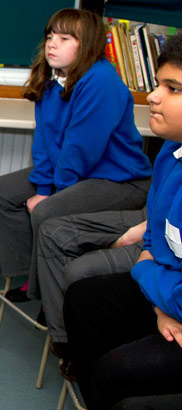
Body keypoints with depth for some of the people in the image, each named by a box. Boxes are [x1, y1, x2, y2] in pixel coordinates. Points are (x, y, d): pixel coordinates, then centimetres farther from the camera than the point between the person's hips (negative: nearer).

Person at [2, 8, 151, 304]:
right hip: (65, 171, 10)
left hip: (120, 180, -10)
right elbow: (44, 138, 5)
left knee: (45, 213, -29)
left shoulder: (101, 82, -24)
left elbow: (82, 147, -23)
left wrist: (56, 190, -14)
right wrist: (42, 188, -4)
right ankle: (30, 273, 13)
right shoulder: (50, 80, 4)